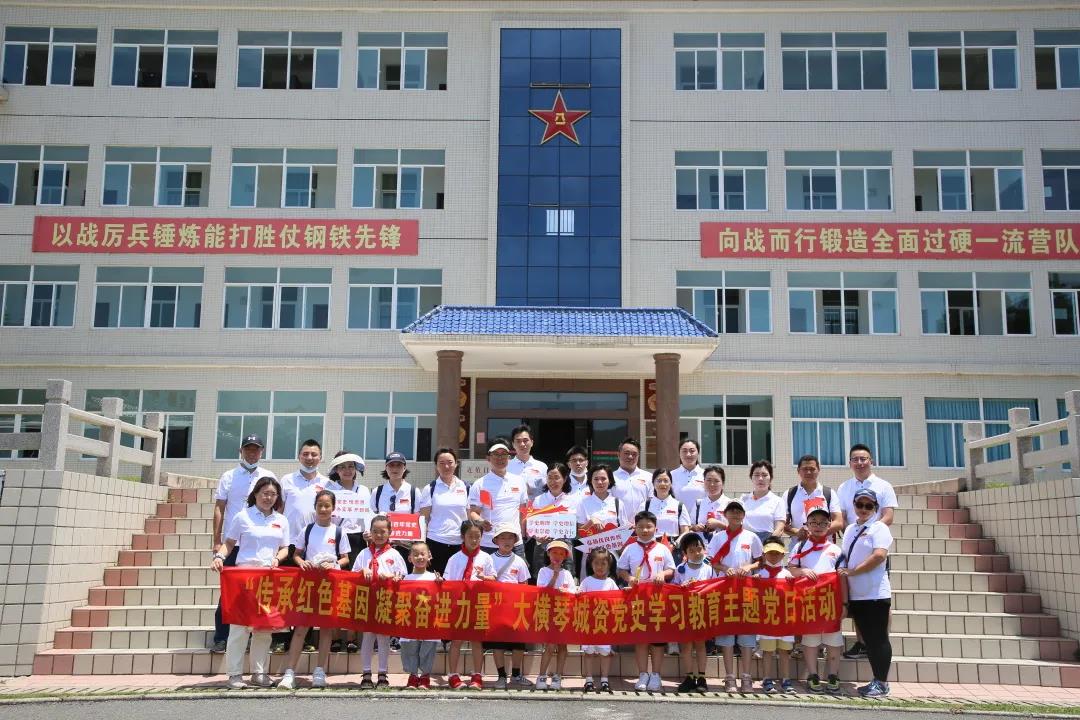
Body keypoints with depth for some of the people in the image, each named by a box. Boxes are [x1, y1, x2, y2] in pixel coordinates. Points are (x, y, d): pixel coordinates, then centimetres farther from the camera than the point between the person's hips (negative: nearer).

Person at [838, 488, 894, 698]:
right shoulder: (850, 530, 16)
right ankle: (876, 681, 19)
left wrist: (851, 571, -15)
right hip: (855, 595, 7)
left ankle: (882, 683, 5)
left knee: (879, 638, -1)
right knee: (867, 639, 11)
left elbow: (879, 555, -19)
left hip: (875, 594, -7)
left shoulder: (879, 528, -6)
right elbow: (845, 558, 20)